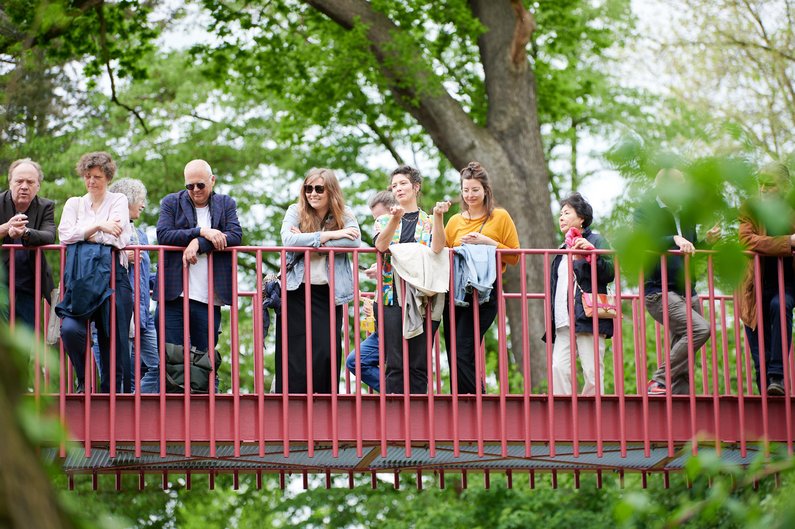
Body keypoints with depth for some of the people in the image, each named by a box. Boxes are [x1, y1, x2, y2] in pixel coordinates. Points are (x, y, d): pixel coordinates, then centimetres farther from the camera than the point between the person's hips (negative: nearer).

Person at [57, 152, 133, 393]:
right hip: (81, 278, 1)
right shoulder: (74, 203, 20)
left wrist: (82, 235, 3)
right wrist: (98, 226, -6)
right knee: (70, 328, -23)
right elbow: (65, 234, 2)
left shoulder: (118, 201, 12)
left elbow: (117, 238, -3)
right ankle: (83, 381, -4)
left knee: (114, 340, -6)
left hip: (112, 276, -1)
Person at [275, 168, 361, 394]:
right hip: (297, 293, -1)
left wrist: (307, 240, -16)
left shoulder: (344, 215, 6)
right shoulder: (296, 212, 3)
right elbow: (287, 240, -15)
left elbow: (355, 242, -14)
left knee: (328, 351, -3)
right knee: (295, 354, -1)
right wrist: (328, 235, -17)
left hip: (328, 294, 1)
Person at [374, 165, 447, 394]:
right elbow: (381, 245, -7)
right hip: (392, 296, 0)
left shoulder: (429, 222, 13)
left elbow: (437, 248, -7)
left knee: (419, 363, -1)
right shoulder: (384, 220, 15)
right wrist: (395, 219, -20)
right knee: (395, 363, -5)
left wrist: (439, 217, -18)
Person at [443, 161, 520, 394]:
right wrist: (459, 247, 1)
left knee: (462, 355, -15)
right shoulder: (455, 221, 15)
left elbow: (514, 257, 0)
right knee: (455, 358, 1)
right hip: (455, 292, 5)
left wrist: (488, 243, -10)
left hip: (484, 293, -5)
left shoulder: (500, 217, 5)